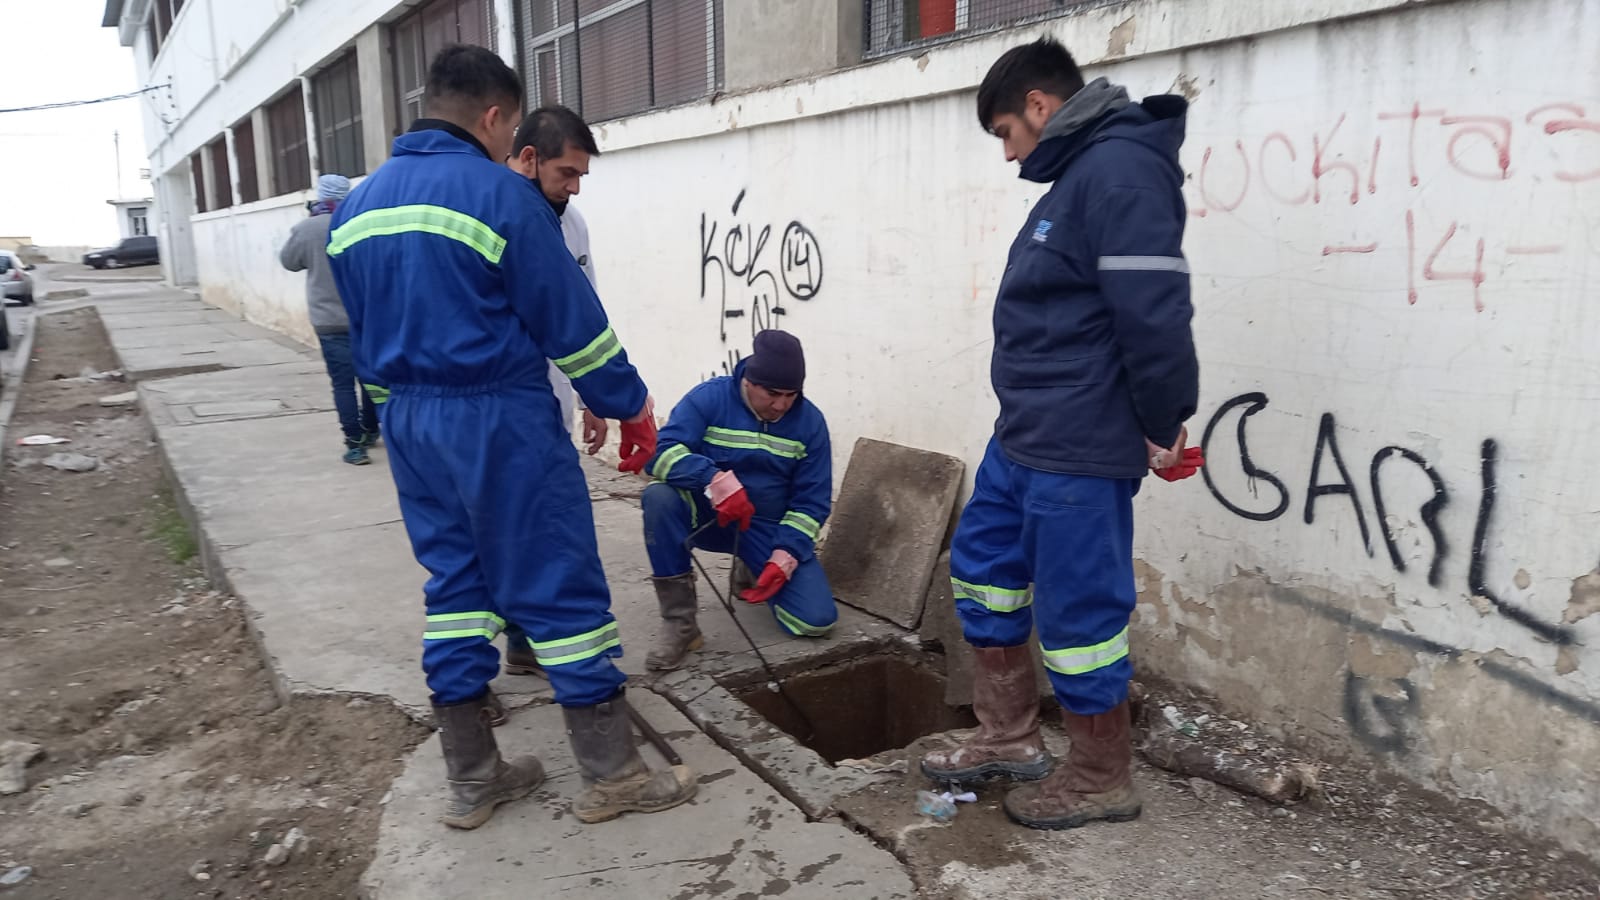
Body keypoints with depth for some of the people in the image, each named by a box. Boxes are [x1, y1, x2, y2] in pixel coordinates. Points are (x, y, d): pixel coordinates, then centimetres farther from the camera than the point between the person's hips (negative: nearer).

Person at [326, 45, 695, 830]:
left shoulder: (357, 204, 12)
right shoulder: (500, 193, -12)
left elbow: (366, 338, 17)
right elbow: (572, 320, -12)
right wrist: (631, 405, -1)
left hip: (410, 423, 8)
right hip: (501, 419, -7)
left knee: (455, 587, 14)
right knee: (561, 588, 1)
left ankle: (471, 780, 22)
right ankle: (611, 776, 11)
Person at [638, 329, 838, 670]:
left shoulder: (810, 421, -7)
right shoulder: (709, 397, -13)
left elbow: (812, 501, -5)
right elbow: (662, 453, -26)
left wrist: (785, 554, -20)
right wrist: (715, 478, -44)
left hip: (770, 528, 2)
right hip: (708, 515, -1)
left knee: (816, 619, -15)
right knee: (659, 497, -34)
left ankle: (756, 572, 20)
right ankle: (679, 624, -24)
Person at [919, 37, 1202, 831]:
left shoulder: (1119, 168, -16)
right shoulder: (1077, 173, 16)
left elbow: (1153, 311, -22)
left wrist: (1162, 424, -15)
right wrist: (1050, 415, 15)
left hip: (1079, 448, -11)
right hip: (1024, 436, 11)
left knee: (1078, 607, 1)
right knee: (981, 564, 18)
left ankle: (1101, 779, 20)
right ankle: (1008, 737, 32)